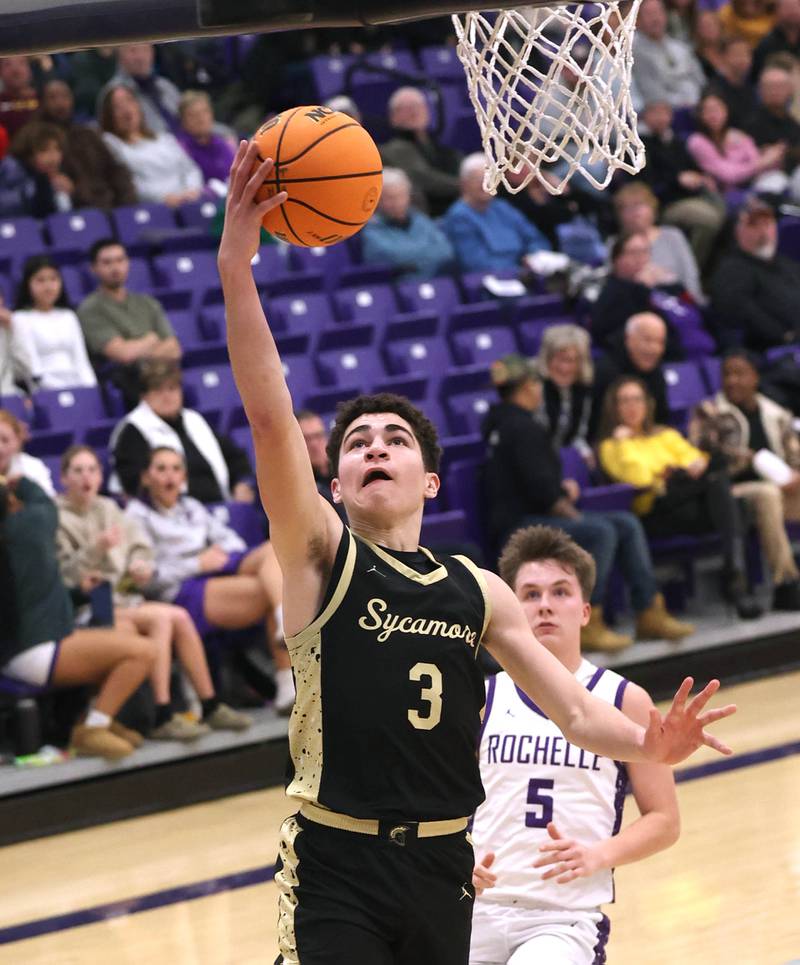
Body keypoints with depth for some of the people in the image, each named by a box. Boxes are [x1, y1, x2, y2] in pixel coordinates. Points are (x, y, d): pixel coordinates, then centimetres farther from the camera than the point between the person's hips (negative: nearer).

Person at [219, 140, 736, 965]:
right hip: (335, 867, -4)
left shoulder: (479, 592, 10)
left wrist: (646, 743, -15)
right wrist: (236, 267, -26)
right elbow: (269, 421, -15)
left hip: (442, 867, 4)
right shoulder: (320, 557, -2)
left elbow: (575, 712, 9)